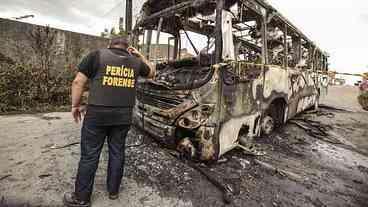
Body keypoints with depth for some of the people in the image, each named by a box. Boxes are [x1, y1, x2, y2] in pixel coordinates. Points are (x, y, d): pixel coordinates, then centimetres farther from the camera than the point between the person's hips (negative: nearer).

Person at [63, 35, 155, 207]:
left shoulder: (97, 55, 0)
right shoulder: (135, 62, 8)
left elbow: (78, 82, -4)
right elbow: (152, 72, 27)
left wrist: (75, 105, 7)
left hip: (97, 114, -2)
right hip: (124, 116, 3)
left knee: (89, 155, 9)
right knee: (117, 153, 15)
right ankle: (113, 191, 31)